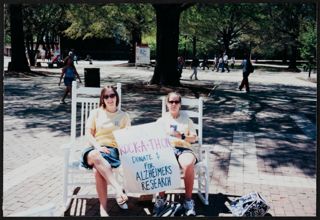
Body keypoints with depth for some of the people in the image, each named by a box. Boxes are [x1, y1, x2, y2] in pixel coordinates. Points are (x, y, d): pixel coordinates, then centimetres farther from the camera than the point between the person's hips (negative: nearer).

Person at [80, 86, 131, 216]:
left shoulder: (124, 116, 15)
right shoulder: (95, 113, 14)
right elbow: (88, 133, 5)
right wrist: (98, 146, -13)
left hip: (113, 150, -1)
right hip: (95, 149, 1)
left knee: (97, 170, -36)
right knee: (95, 155, -41)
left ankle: (103, 209, -34)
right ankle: (119, 189, -47)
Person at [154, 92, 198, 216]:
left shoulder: (186, 119, 16)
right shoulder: (161, 120, 19)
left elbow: (194, 138, 10)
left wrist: (182, 136, -9)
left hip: (183, 149, 0)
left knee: (188, 164, -37)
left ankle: (188, 200, -24)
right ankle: (161, 198, -21)